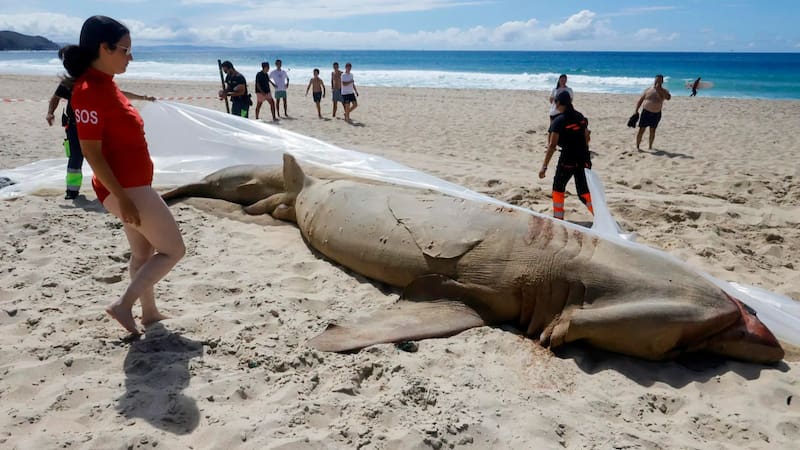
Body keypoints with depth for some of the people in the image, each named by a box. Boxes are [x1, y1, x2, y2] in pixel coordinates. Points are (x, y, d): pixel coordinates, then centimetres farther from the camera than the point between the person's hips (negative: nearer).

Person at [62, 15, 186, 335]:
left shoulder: (104, 84, 10)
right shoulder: (89, 90, -20)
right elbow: (91, 152, -22)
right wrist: (122, 198, -22)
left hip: (133, 184, 10)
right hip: (125, 188, -10)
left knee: (143, 252, 20)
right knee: (173, 250, -1)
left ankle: (149, 313, 33)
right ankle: (124, 304, 5)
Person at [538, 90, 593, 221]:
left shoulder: (558, 121, -11)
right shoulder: (580, 117, 7)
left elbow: (552, 146, -15)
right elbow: (586, 139, 14)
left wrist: (544, 166, -14)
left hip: (567, 160, -5)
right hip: (584, 160, 5)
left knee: (558, 188, 15)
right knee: (584, 191, 11)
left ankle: (558, 219, 16)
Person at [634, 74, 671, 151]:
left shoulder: (664, 91, 2)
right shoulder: (648, 90, 2)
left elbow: (668, 97, -20)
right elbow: (640, 100, 7)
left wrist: (659, 89, -21)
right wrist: (636, 110, -1)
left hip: (656, 114, 1)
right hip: (646, 112, -1)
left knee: (652, 131, 9)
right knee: (641, 130, -4)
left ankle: (650, 146, 23)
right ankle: (637, 146, 1)